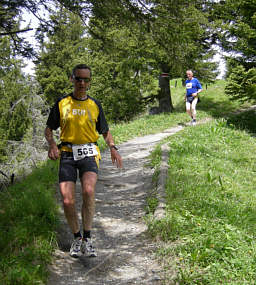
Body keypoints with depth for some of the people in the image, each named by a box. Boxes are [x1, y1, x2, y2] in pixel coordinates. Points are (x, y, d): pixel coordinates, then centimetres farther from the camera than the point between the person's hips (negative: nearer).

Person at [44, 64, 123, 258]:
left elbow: (105, 131, 20)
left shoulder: (95, 105, 12)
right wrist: (52, 144, -6)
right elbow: (49, 129, 15)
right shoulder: (61, 103, 9)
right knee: (67, 201, -9)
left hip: (89, 153, -1)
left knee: (88, 191, -27)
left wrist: (113, 148, 1)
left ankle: (87, 238, -12)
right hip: (67, 154, 1)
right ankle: (77, 238, 16)